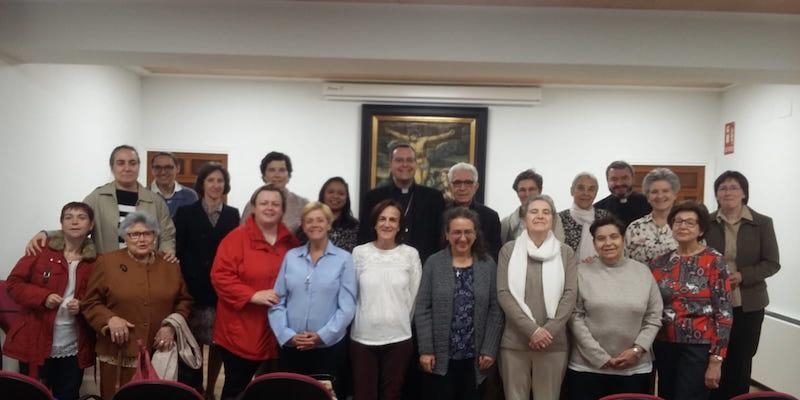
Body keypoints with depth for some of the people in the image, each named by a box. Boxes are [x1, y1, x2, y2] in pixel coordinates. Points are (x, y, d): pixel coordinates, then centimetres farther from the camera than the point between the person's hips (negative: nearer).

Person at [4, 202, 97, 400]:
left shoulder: (95, 261, 2)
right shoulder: (41, 250, -3)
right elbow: (14, 283, -2)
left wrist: (82, 305, -10)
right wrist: (43, 297, -17)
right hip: (35, 344, -2)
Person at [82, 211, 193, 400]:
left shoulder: (170, 265, 8)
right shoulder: (107, 262, 2)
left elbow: (184, 300, 14)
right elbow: (90, 303, 4)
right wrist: (109, 319, -13)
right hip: (118, 355, -1)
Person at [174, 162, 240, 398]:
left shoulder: (233, 214, 10)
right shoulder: (186, 212, 3)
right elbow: (178, 252, -1)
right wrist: (182, 285, -7)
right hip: (194, 290, -2)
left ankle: (210, 389, 22)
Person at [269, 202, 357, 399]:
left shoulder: (344, 259, -2)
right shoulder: (291, 256, 6)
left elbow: (347, 307, -6)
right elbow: (278, 301, 3)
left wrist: (322, 336, -14)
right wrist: (287, 335, -9)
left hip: (328, 347, -2)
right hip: (291, 347, 2)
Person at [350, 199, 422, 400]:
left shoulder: (411, 254, -1)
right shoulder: (359, 252, -2)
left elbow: (415, 295, 5)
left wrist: (402, 322, 8)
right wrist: (356, 321, 7)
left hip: (398, 338, 0)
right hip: (363, 337, 0)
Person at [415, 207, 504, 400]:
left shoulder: (488, 264, 2)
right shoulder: (433, 263, -2)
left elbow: (495, 310, 1)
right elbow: (423, 309, -3)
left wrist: (489, 349, -4)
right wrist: (426, 349, -8)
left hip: (475, 357, 1)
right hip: (440, 356, -1)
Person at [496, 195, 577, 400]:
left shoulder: (566, 252, 6)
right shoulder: (509, 250, 2)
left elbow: (570, 295, -1)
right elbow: (504, 294, -5)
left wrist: (549, 330, -12)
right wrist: (532, 329, -13)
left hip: (554, 342, 1)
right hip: (514, 341, 0)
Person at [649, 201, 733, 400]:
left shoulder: (714, 261, -8)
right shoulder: (660, 263, 3)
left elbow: (723, 313, -10)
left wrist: (716, 359, -13)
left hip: (698, 347, -4)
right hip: (664, 346, 4)